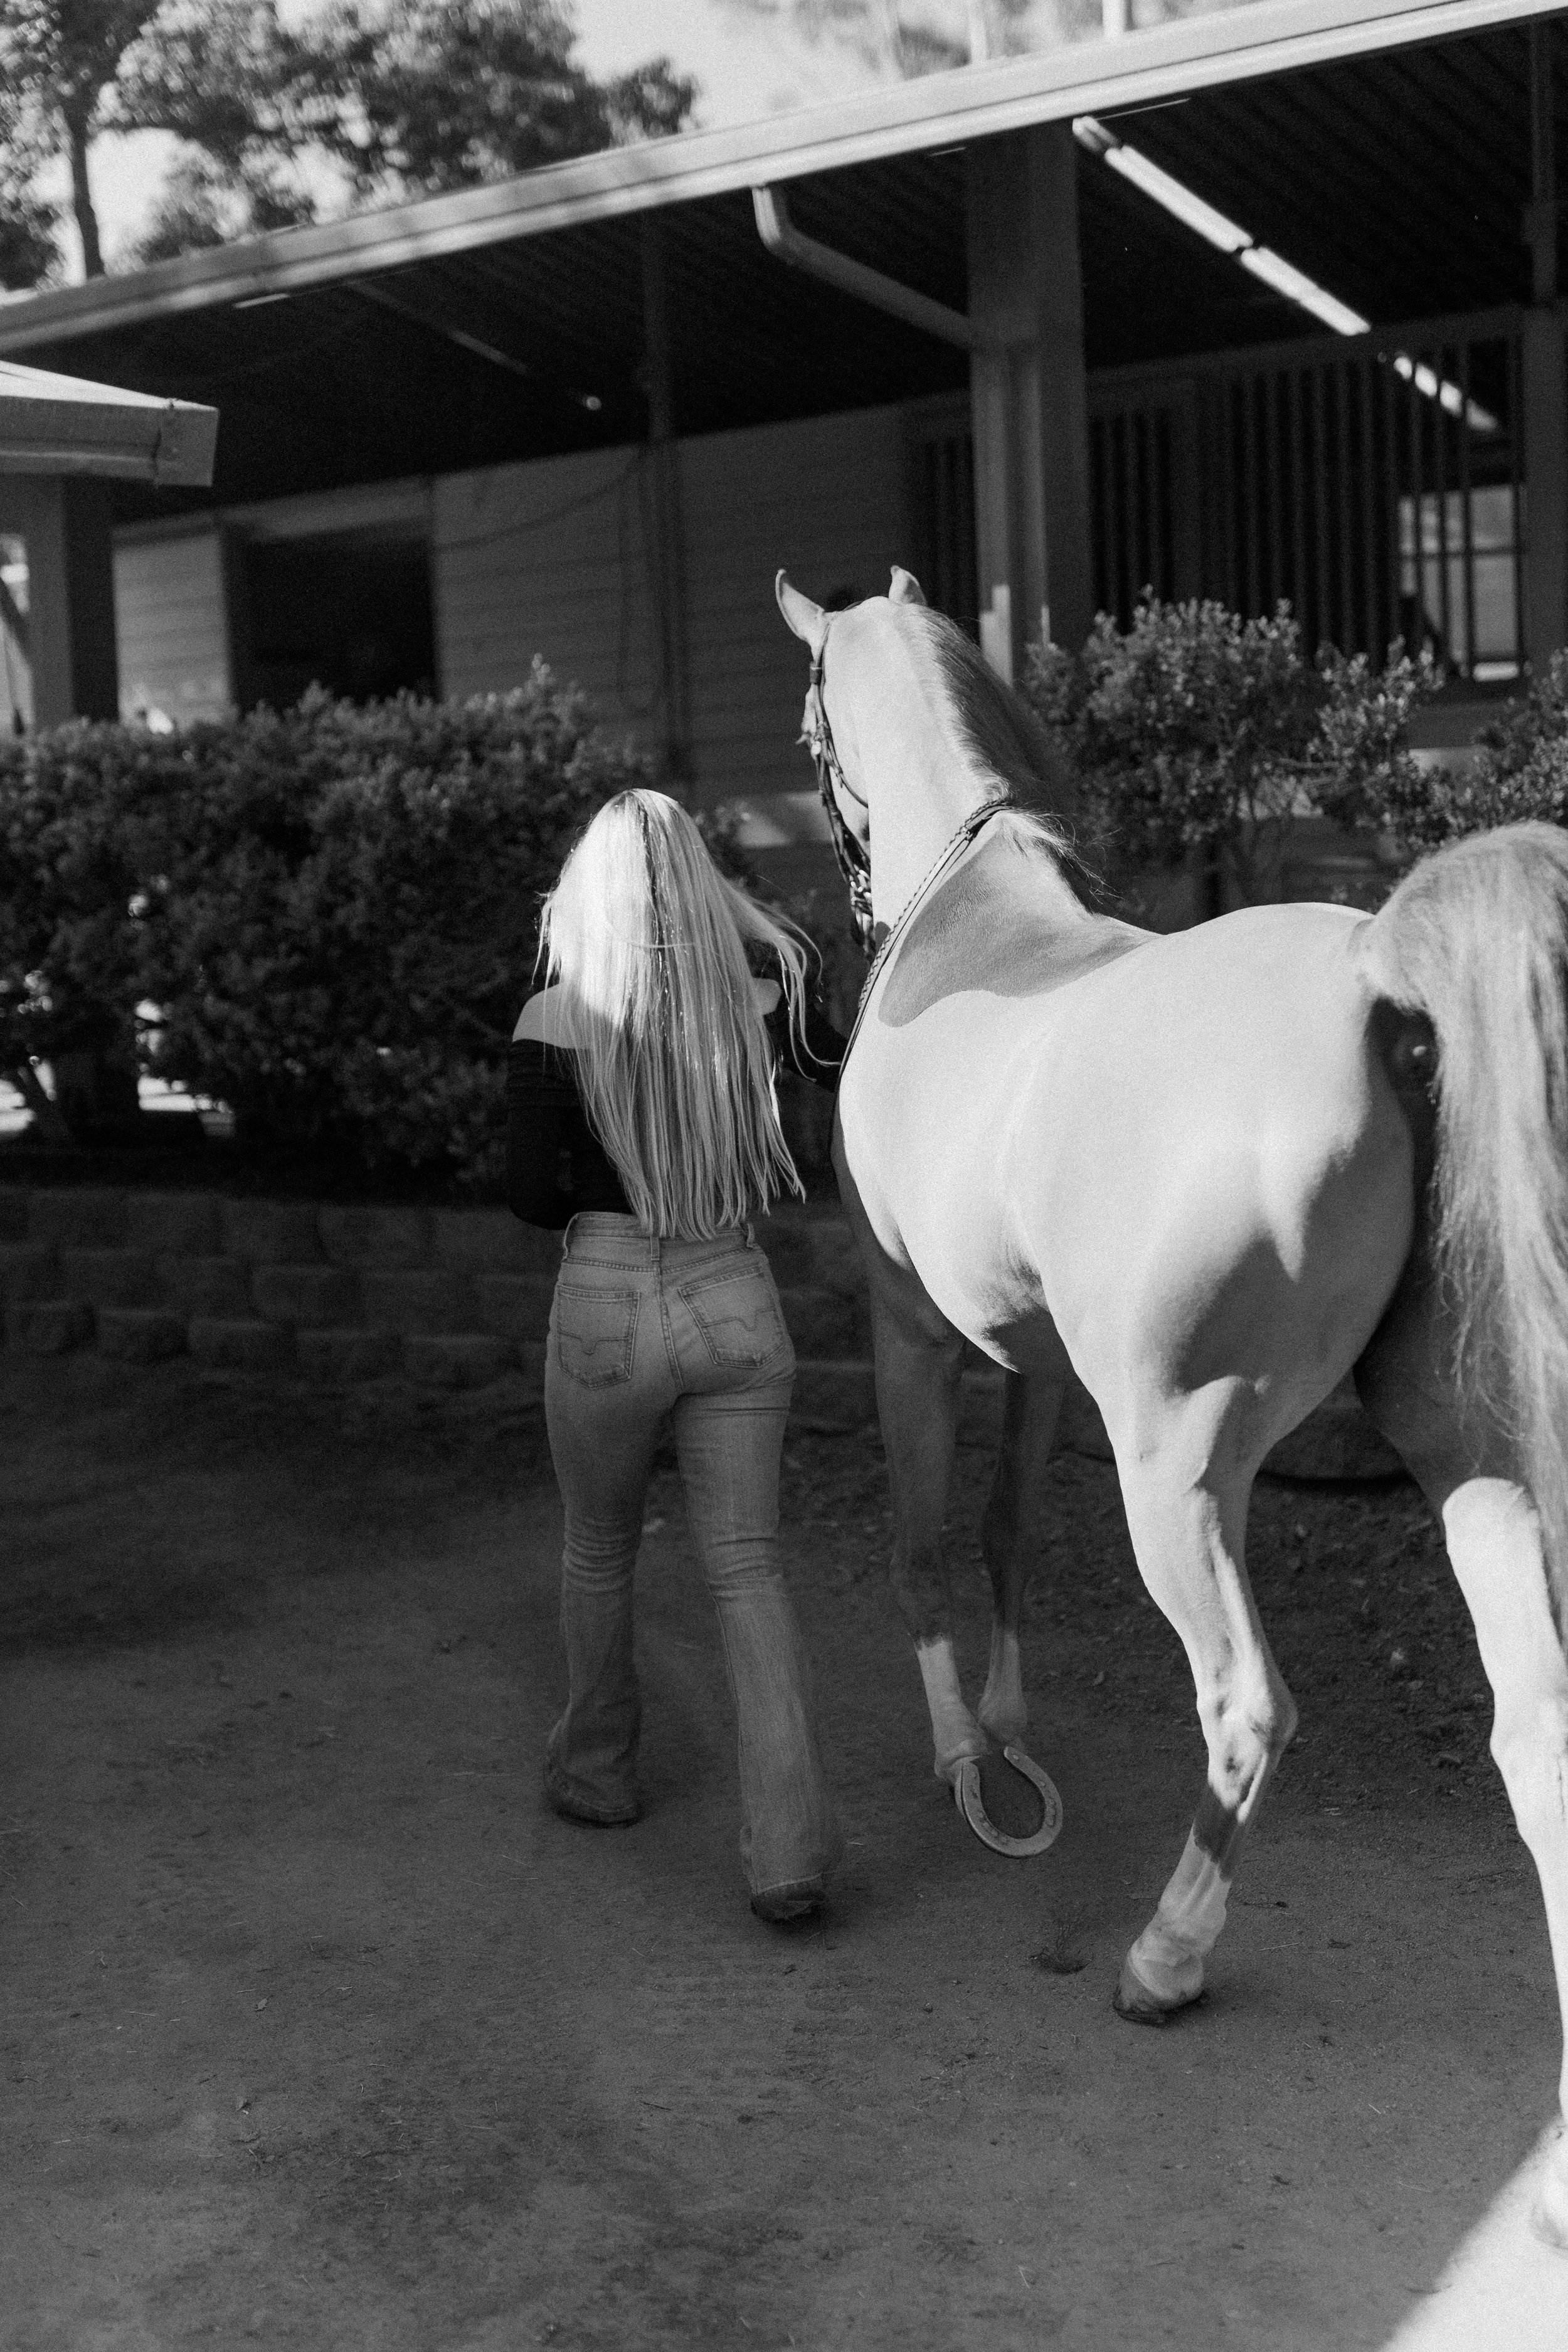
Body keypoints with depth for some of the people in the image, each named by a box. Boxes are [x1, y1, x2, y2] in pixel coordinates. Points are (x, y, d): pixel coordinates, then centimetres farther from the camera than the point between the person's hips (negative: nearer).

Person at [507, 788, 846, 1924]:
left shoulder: (556, 1021, -10)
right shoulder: (758, 1003, -3)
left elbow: (532, 1194, -11)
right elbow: (849, 1062, 15)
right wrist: (779, 943, 19)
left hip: (607, 1313, -2)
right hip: (737, 1305, 2)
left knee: (600, 1554, 21)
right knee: (749, 1568, 6)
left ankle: (598, 1769, 41)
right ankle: (790, 1842, -6)